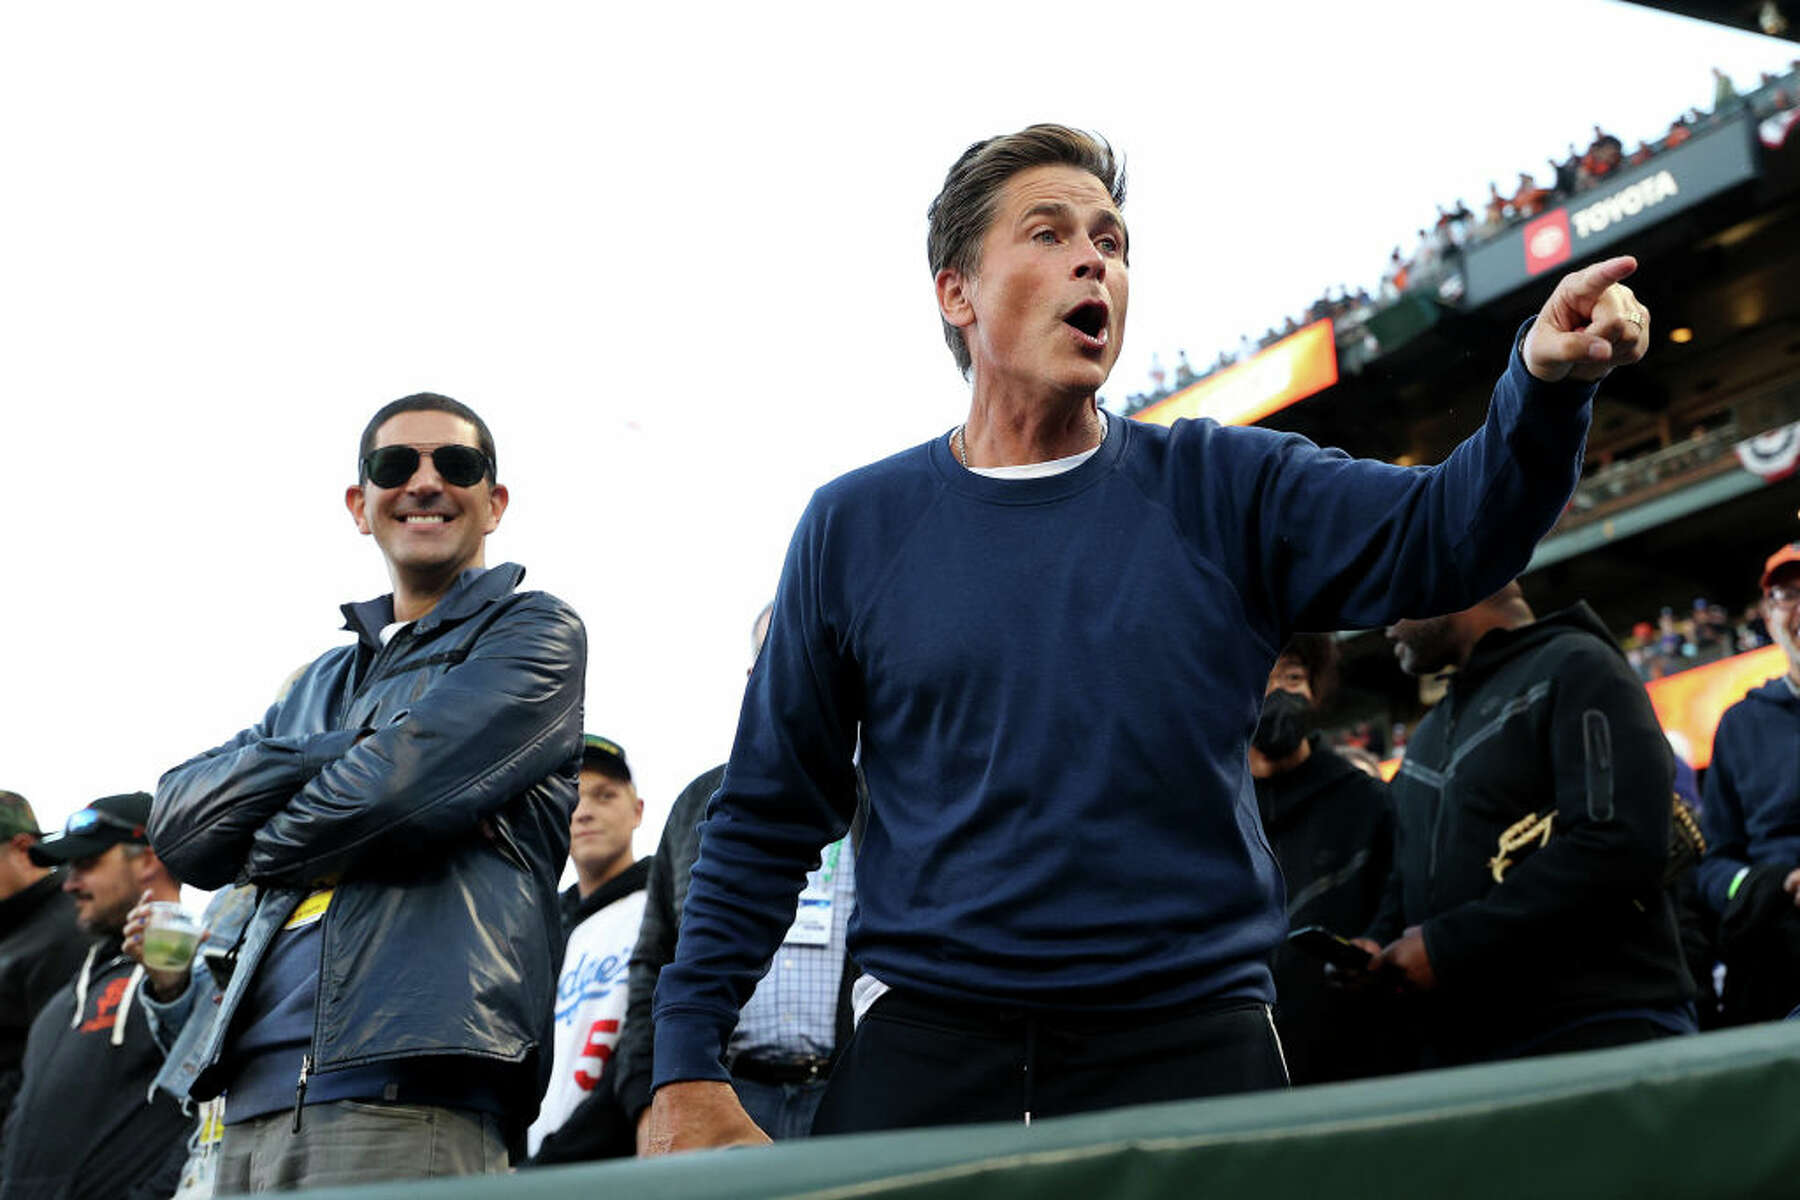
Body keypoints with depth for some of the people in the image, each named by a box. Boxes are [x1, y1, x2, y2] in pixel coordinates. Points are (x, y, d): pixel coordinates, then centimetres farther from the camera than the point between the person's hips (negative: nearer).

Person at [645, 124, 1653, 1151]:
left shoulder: (1222, 490, 5)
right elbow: (769, 819, 6)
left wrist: (1544, 382, -28)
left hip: (1191, 1039, 1)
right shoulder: (856, 528, 4)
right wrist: (689, 1064, 0)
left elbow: (1448, 534, -8)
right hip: (926, 1046, 0)